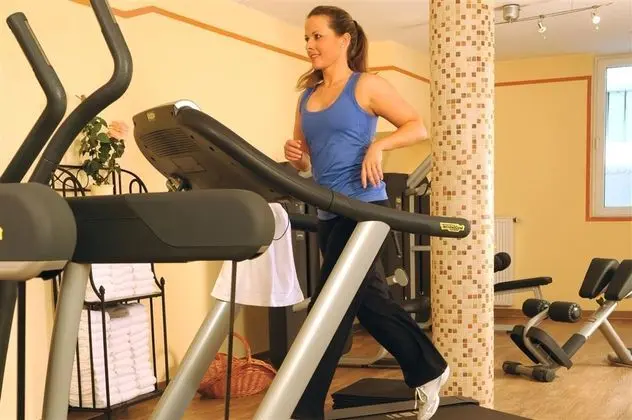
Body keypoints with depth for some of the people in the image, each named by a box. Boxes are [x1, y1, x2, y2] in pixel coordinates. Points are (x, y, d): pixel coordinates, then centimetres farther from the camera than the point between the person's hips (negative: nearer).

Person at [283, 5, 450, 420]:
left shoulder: (366, 85, -2)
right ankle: (430, 371, 30)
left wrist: (378, 145, -18)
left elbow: (419, 127, -4)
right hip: (329, 215, 8)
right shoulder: (307, 96, 15)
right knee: (370, 302, 13)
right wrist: (295, 156, -3)